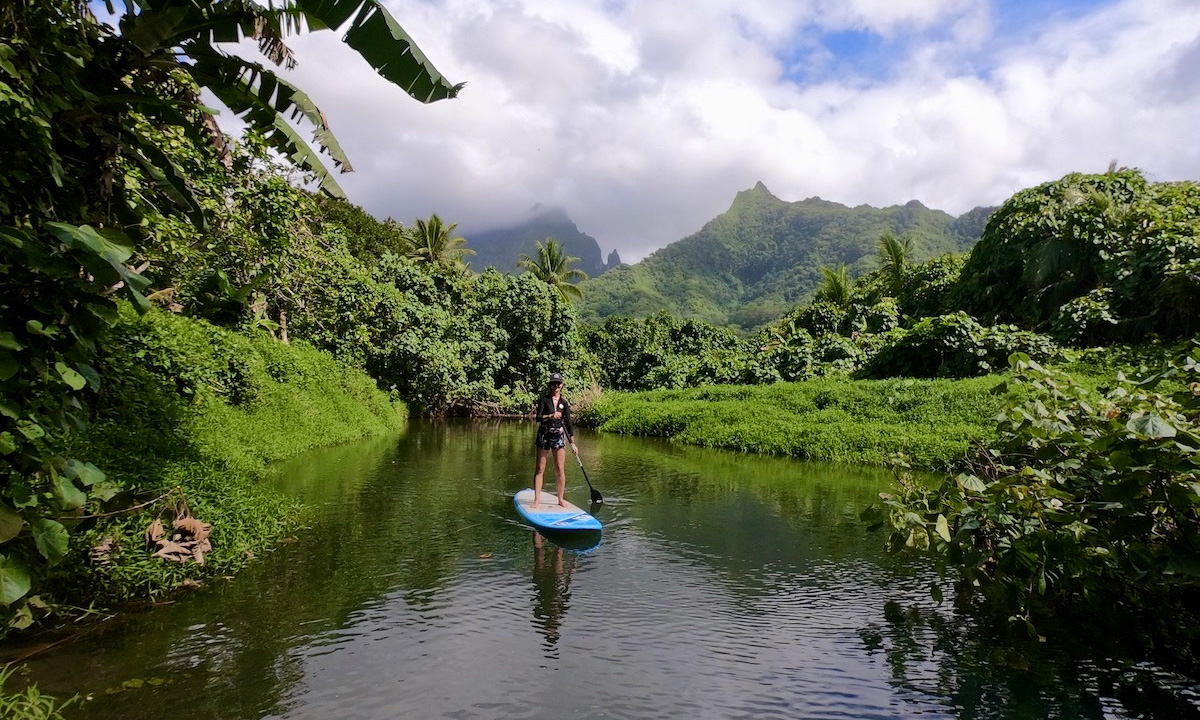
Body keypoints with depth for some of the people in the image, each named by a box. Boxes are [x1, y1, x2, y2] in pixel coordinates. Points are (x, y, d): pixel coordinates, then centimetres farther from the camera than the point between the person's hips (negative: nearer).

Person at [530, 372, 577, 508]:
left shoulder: (564, 403, 5)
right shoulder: (544, 399, -2)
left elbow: (568, 423, 5)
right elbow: (538, 418, -11)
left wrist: (573, 443, 1)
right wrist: (551, 416, -28)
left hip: (559, 437, 2)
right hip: (544, 435, -2)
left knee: (560, 469, 1)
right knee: (540, 469, 0)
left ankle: (561, 499, 13)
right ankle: (536, 499, 5)